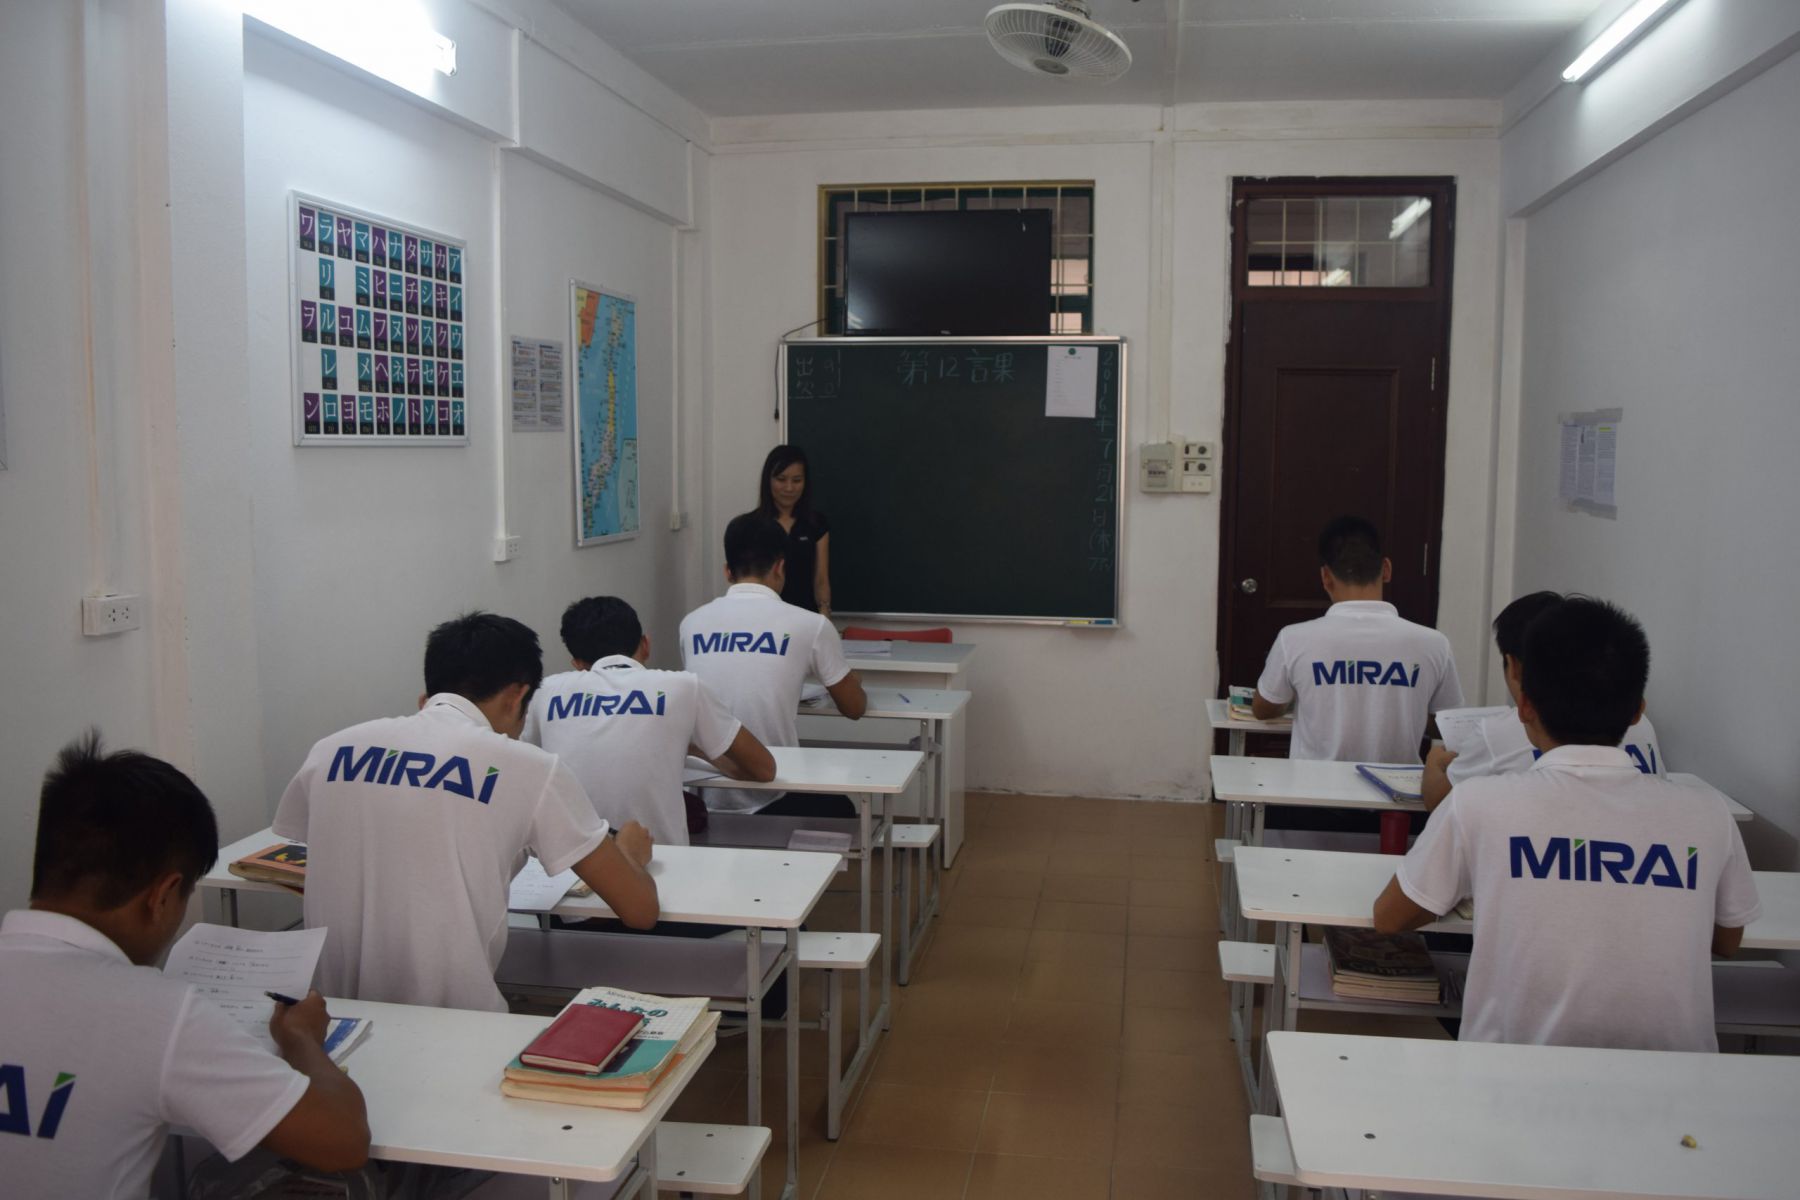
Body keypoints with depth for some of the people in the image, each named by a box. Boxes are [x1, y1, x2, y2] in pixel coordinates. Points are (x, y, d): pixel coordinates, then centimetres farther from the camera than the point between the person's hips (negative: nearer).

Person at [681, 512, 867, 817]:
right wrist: (850, 681, 28)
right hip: (770, 802, -4)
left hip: (705, 800, 4)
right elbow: (854, 708, 5)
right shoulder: (809, 625, -8)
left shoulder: (692, 623, 2)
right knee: (841, 810, 31)